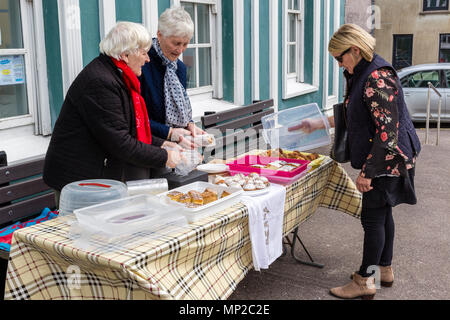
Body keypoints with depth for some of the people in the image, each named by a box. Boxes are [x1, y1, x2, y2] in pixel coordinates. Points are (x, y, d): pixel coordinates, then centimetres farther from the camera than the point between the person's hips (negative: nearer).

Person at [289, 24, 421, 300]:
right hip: (382, 159, 10)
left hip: (388, 159, -10)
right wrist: (318, 124, 20)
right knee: (382, 212, 17)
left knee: (373, 217, -2)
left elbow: (388, 131, -25)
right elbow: (350, 115, 23)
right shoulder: (360, 74, 10)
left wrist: (367, 172, -23)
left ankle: (365, 281, 11)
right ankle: (385, 270, 32)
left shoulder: (378, 78, -23)